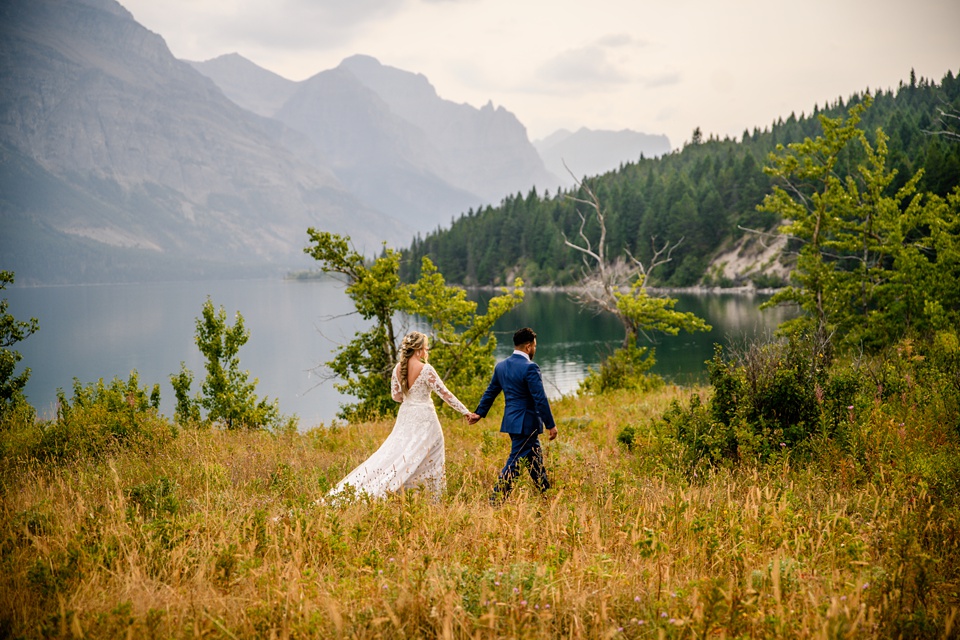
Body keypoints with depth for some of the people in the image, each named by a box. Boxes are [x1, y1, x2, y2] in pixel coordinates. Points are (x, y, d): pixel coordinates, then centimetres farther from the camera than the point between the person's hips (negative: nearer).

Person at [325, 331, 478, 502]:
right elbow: (444, 393, -16)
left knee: (393, 453, 11)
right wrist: (466, 412, -11)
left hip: (405, 417, 6)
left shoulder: (398, 368, 0)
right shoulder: (426, 369, -17)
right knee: (430, 459, 3)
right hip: (424, 418, -6)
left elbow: (396, 395, 7)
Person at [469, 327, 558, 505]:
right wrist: (551, 425, -12)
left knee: (536, 460, 19)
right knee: (514, 463, -4)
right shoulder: (530, 368, -17)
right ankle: (496, 502, -5)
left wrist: (479, 413, 25)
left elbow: (490, 392, 15)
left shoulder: (501, 366, 6)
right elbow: (540, 399, -18)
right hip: (526, 423, -8)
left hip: (511, 421, 8)